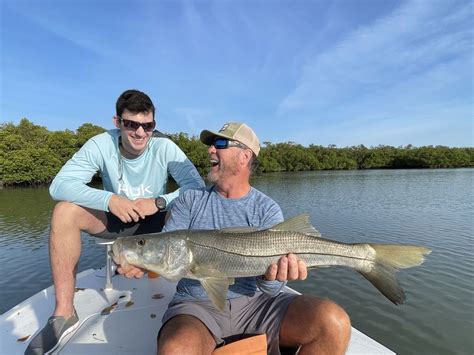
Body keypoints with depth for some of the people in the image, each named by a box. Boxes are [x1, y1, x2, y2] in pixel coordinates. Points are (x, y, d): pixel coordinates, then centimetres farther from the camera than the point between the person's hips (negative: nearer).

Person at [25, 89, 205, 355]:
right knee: (65, 211, -22)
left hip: (155, 221, -1)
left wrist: (160, 202, -37)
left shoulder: (165, 147, -19)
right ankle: (64, 312, -13)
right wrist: (108, 199, -37)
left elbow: (198, 187, -24)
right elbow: (59, 184, -22)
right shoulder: (101, 145, -15)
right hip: (115, 219, 2)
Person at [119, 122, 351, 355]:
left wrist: (271, 278, -28)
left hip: (255, 302, 1)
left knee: (334, 322, -19)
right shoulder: (190, 201, 4)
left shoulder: (268, 210, -1)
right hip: (197, 305, 0)